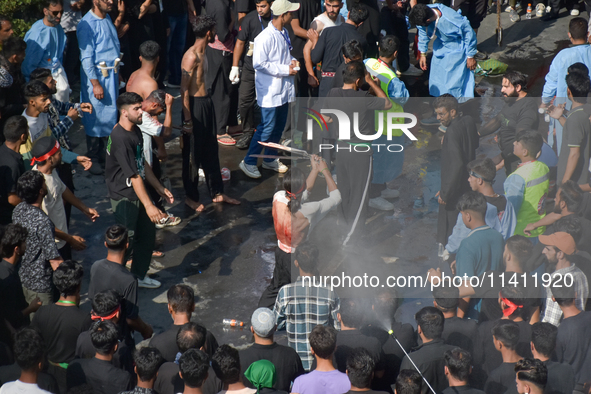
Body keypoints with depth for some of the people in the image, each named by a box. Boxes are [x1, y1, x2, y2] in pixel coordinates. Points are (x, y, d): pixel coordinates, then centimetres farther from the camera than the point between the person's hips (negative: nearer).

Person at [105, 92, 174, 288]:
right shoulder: (120, 138, -26)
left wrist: (160, 188, 17)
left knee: (148, 232, 16)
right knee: (127, 241, -1)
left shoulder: (135, 131, 5)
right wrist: (148, 205, -29)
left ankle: (140, 275, 32)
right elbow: (134, 175, -28)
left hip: (138, 191, 9)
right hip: (124, 197, -9)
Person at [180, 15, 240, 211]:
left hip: (206, 103, 10)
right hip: (195, 105, -10)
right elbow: (184, 90, -21)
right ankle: (191, 197, 17)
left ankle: (217, 193, 28)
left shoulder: (203, 52, 9)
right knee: (193, 154, 4)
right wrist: (187, 120, -21)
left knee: (211, 151, 17)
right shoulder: (192, 56, -20)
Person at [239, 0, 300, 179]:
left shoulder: (284, 33, 9)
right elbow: (259, 63, -22)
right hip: (270, 91, -9)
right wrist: (285, 69, -19)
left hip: (283, 90, 9)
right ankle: (248, 162, 4)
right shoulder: (265, 37, -20)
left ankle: (269, 159, 29)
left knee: (279, 126, 15)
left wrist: (292, 61, 2)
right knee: (267, 127, -7)